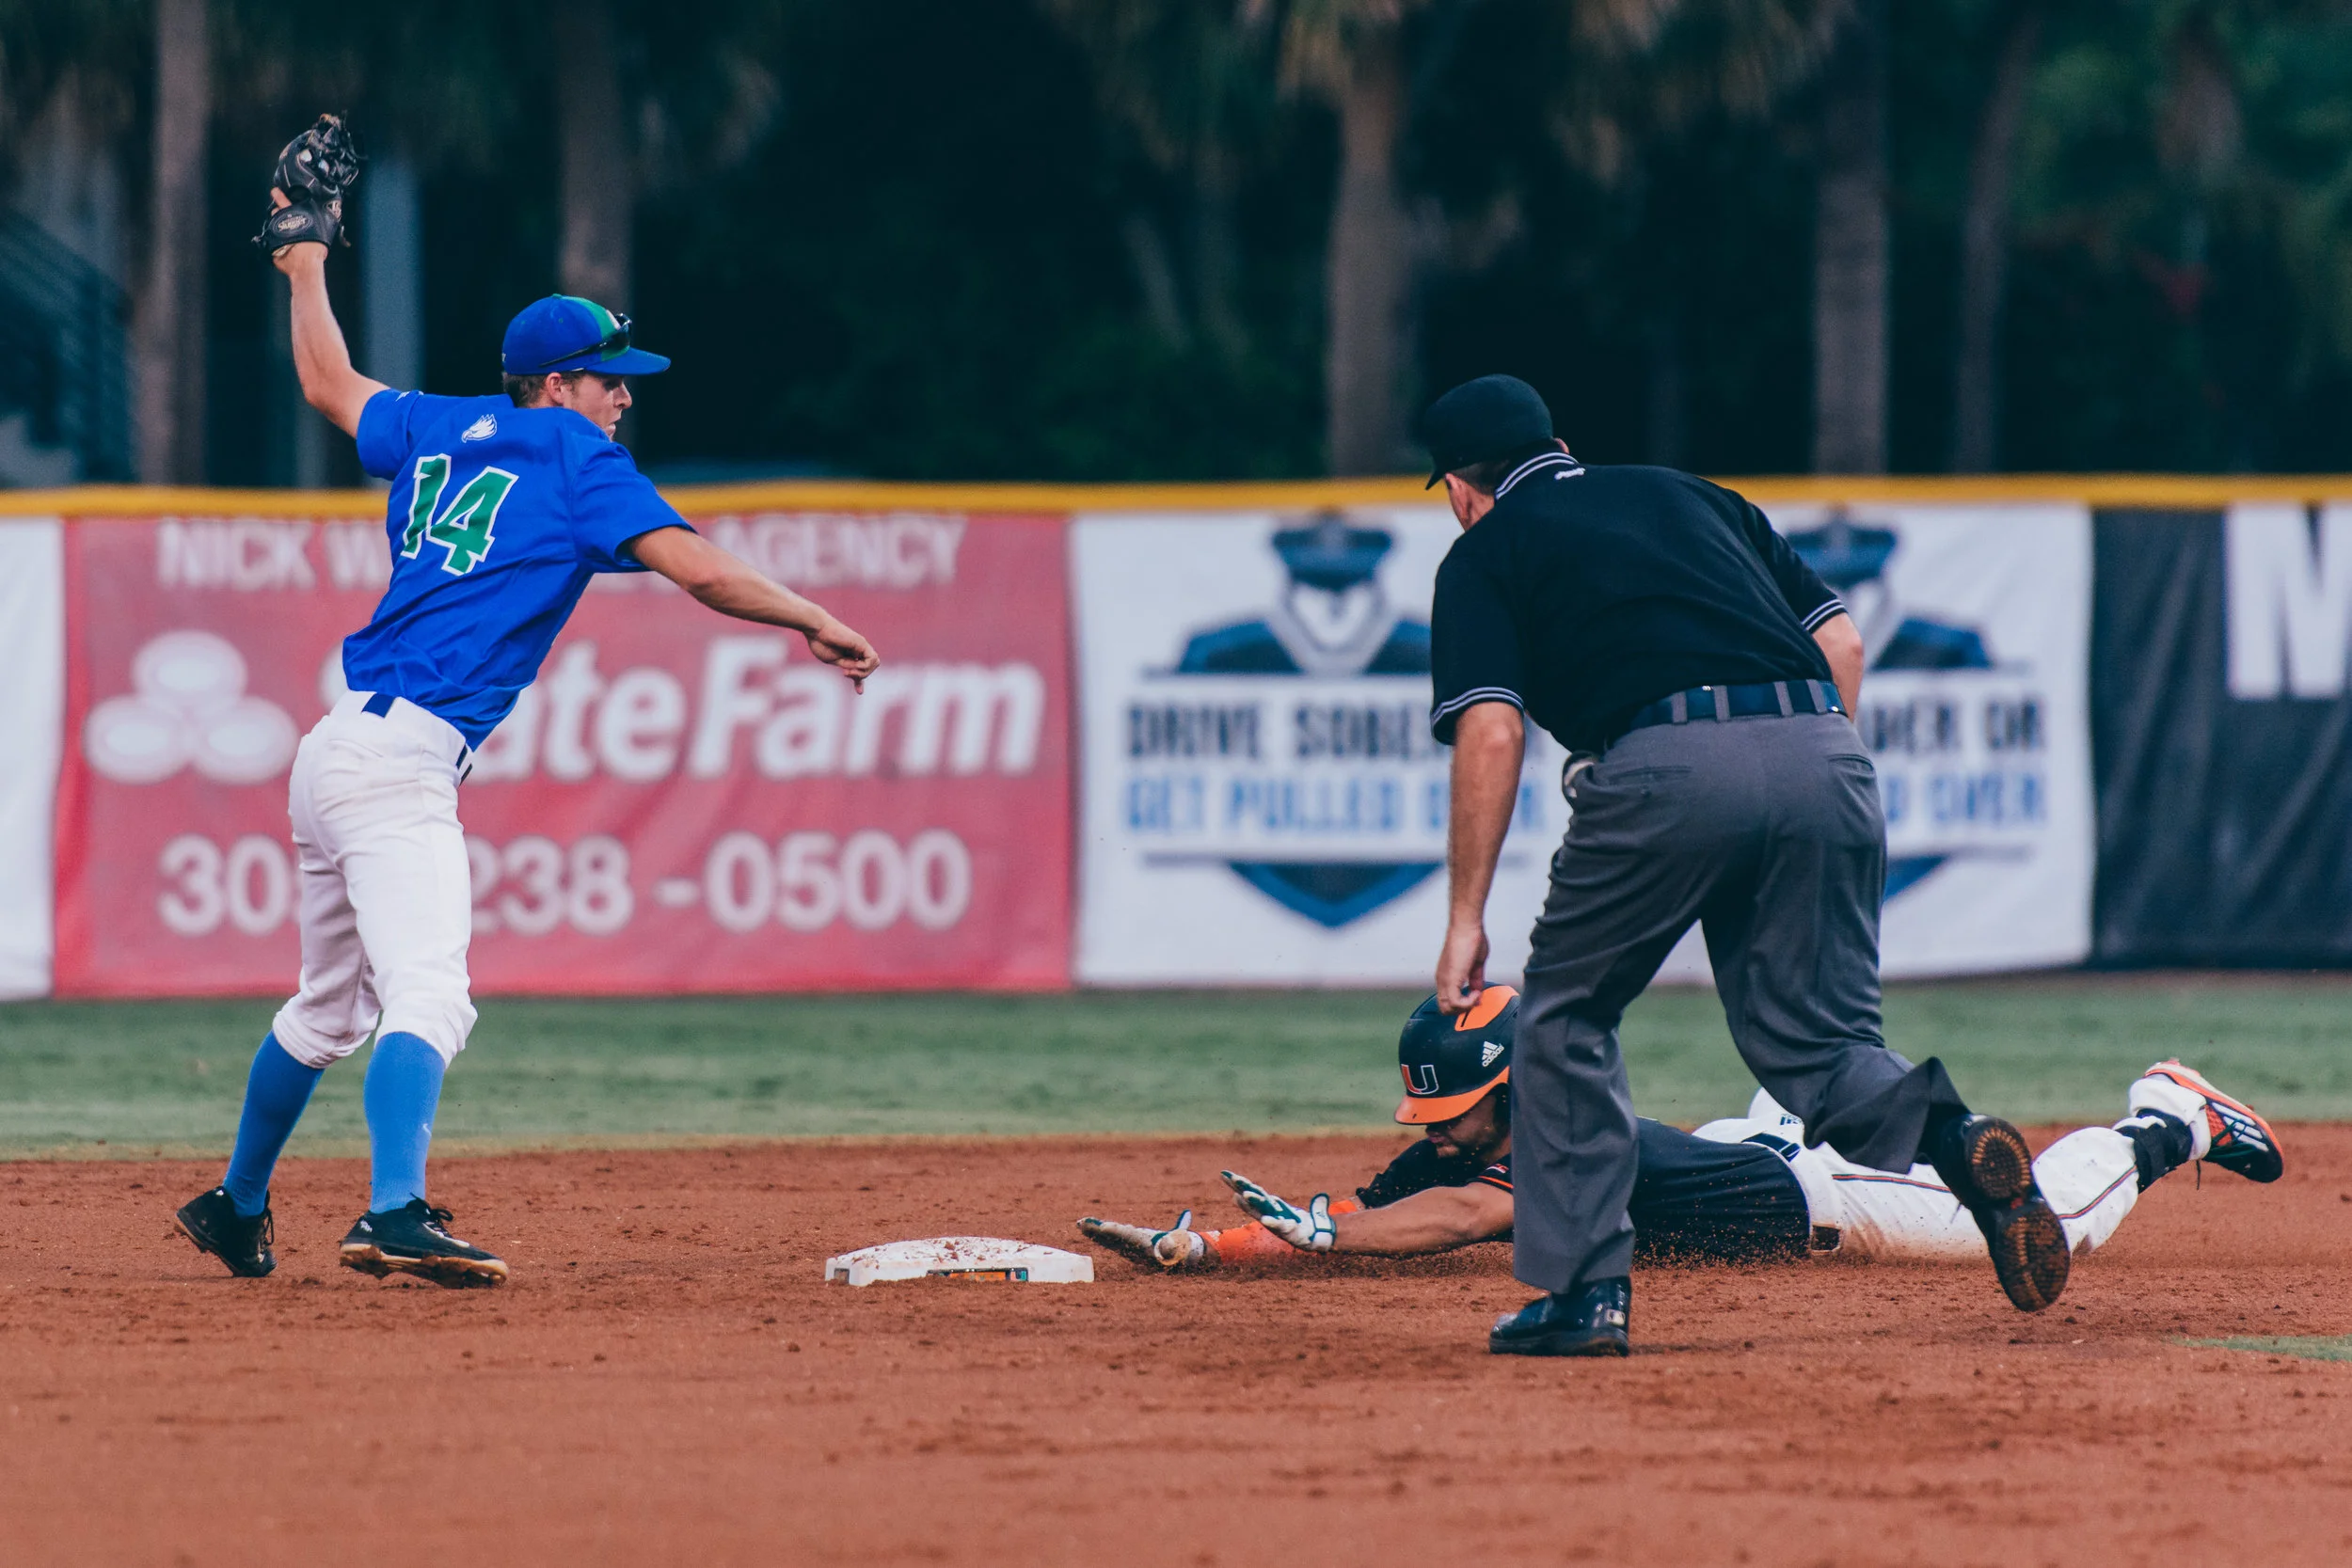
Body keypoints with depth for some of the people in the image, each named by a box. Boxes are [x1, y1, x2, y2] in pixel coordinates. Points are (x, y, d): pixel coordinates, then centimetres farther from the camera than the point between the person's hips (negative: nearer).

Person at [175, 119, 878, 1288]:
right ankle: (394, 1215, -40)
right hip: (402, 763, -9)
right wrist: (813, 623, -4)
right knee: (425, 996, -22)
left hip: (336, 749, 9)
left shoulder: (435, 433, 17)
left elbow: (330, 386, 35)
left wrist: (305, 268, 49)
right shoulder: (575, 461, -3)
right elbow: (694, 567, -13)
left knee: (330, 1004, 24)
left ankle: (237, 1207, 35)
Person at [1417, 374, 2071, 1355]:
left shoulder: (1485, 552, 17)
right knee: (1811, 1039, 13)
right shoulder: (1689, 494, 31)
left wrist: (1465, 920, 2)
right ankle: (1946, 1137, -18)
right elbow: (1841, 639, 23)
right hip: (1822, 752, 4)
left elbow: (1490, 730, 2)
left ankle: (1585, 1289, 12)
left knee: (1567, 1014, 17)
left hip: (1664, 767, -4)